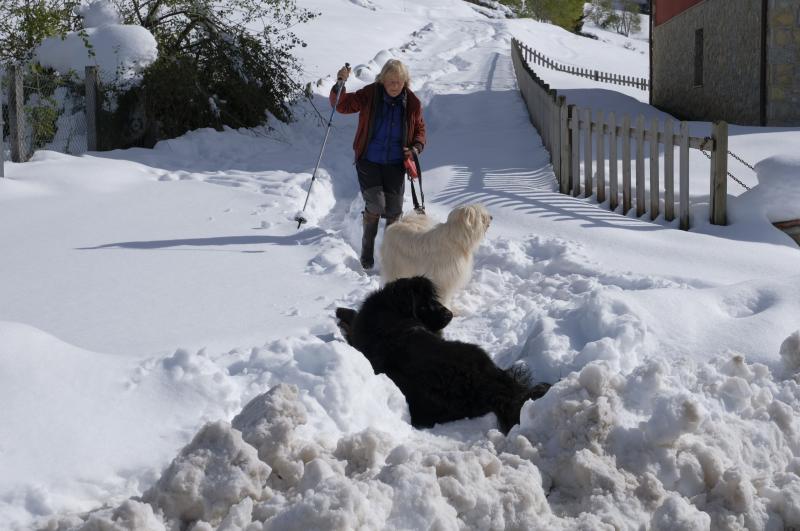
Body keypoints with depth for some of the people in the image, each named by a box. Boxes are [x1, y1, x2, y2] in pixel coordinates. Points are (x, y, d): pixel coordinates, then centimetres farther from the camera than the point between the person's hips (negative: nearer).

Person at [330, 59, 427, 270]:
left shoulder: (412, 103, -1)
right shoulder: (370, 95, -7)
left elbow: (420, 130, 12)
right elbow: (342, 105, -5)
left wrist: (416, 148, -7)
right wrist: (340, 85, -23)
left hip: (395, 165, 2)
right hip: (369, 163, -2)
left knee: (394, 212, 1)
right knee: (375, 206, -15)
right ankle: (367, 250, 8)